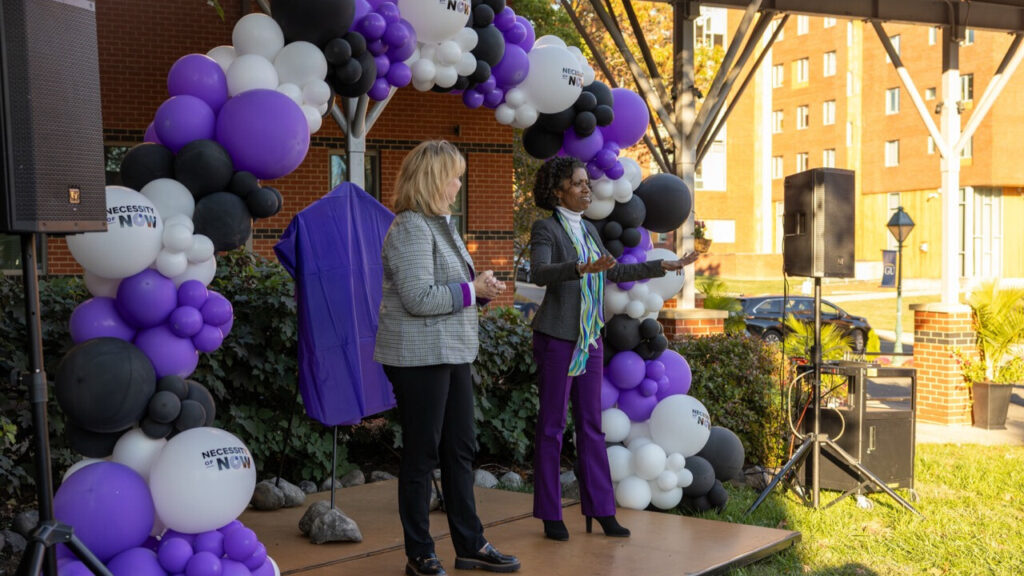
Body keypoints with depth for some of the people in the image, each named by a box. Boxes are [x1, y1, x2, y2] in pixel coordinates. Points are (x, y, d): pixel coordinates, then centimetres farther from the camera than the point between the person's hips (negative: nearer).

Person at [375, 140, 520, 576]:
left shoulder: (440, 224, 14)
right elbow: (419, 298, -23)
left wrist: (482, 287, 4)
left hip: (452, 355, 9)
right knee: (421, 455, 1)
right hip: (419, 356, -9)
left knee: (460, 450, 13)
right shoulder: (410, 228, -15)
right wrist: (472, 289, -14)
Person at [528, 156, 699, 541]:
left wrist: (665, 266, 22)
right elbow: (538, 273, -28)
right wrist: (582, 269, -44)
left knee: (590, 425, 8)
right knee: (552, 426, 1)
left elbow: (615, 273, 23)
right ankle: (550, 515, 10)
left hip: (589, 339, 7)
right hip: (556, 338, -7)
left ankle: (601, 509, 14)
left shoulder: (588, 230, 13)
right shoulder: (545, 229, -10)